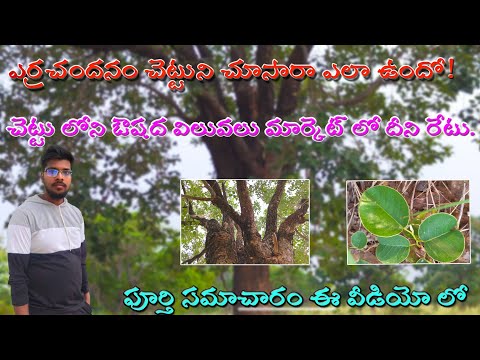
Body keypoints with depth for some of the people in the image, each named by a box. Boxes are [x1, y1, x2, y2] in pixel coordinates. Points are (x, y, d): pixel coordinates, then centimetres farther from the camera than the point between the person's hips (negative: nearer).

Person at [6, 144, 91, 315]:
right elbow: (17, 276, -14)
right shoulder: (24, 215, -12)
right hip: (42, 310, -5)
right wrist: (23, 314, -17)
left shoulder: (76, 214, 8)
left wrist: (87, 301, 13)